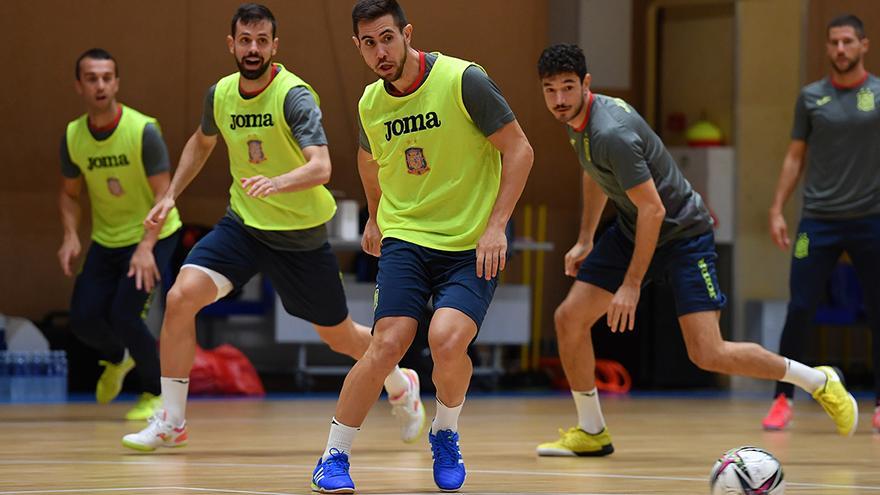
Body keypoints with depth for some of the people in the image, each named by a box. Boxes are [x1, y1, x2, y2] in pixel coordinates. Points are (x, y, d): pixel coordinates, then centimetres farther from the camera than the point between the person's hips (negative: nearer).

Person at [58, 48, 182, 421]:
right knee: (83, 319, -4)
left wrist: (146, 247, -31)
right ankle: (116, 360, 32)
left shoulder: (143, 131, -21)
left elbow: (163, 194, -20)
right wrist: (70, 236, -12)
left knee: (124, 314, -19)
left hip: (152, 236, -5)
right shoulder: (72, 137, -7)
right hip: (106, 240, 5)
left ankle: (156, 394, 5)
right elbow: (69, 194, 6)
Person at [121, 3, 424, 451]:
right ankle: (171, 422, -9)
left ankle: (401, 386, 43)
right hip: (242, 224, 4)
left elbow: (320, 168, -34)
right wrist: (171, 194, 13)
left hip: (300, 234, -4)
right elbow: (201, 143, 22)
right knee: (181, 296, -19)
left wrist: (278, 182, -52)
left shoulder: (295, 96, -20)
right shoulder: (220, 94, -2)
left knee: (339, 337, 10)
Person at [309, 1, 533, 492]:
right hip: (405, 238, 3)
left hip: (473, 247, -3)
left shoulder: (464, 80, -14)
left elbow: (519, 150, -9)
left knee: (447, 340, -24)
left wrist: (496, 224, -15)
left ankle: (446, 435, 6)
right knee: (387, 345, -15)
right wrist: (376, 216, 36)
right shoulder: (370, 103, 2)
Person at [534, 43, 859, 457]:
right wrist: (585, 240, 19)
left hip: (681, 233, -9)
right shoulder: (576, 118, -1)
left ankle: (819, 381, 5)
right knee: (569, 318, -2)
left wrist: (632, 284, -25)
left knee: (709, 355, -15)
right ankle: (590, 432, 13)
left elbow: (652, 209, -28)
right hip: (631, 231, 9)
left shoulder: (610, 134, -30)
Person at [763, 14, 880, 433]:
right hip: (819, 220, 1)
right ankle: (782, 399, 5)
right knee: (799, 311, -4)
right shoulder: (811, 97, 5)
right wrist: (777, 209, 2)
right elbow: (795, 157, 10)